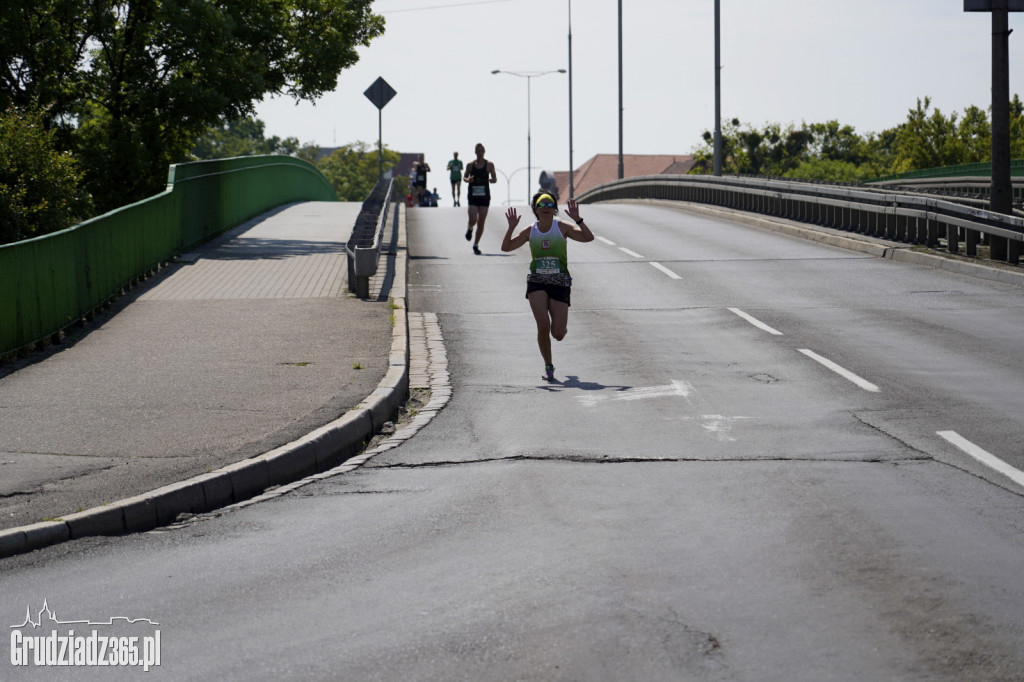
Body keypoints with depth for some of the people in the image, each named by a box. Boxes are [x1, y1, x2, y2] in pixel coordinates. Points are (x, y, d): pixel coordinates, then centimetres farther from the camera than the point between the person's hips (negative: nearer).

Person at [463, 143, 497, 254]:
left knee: (481, 223, 3)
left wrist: (490, 179, -19)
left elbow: (495, 179, 4)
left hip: (485, 196, 0)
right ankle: (469, 229, 22)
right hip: (473, 195, 0)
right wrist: (468, 179, -11)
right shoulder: (470, 165, 3)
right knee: (473, 220, -15)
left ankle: (476, 245, 16)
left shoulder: (489, 165, 1)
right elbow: (465, 177, 13)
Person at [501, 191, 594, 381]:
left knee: (558, 334, -5)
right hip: (537, 283, 1)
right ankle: (548, 366, 3)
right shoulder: (530, 231, 4)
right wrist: (511, 228, -14)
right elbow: (506, 247, 1)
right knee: (543, 326, -18)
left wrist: (577, 219, -25)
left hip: (560, 283, -1)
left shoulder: (562, 228, -2)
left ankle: (562, 327, 36)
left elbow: (588, 237, -13)